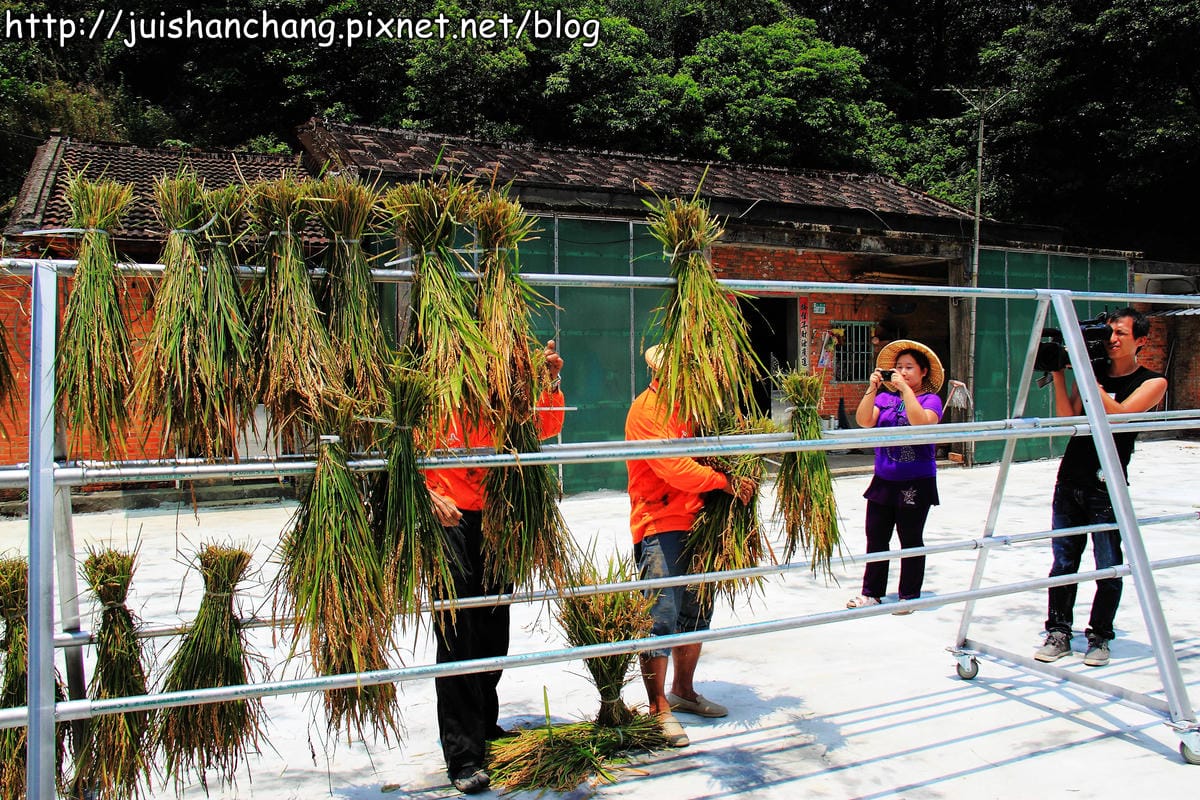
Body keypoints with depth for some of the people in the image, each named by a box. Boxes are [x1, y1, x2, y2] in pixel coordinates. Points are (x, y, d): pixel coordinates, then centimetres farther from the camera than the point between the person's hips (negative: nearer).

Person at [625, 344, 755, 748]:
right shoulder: (646, 409, -12)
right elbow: (673, 467, -20)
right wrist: (725, 482, -17)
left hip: (696, 521, 9)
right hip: (660, 527, -9)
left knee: (696, 612, 16)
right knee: (661, 617, -7)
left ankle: (683, 692, 32)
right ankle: (659, 710, 4)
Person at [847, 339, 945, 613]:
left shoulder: (930, 399, -3)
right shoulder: (885, 398, 8)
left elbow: (921, 422, -24)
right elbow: (864, 421, -7)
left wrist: (905, 389, -21)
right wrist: (872, 388, -13)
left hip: (916, 482, -4)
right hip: (883, 480, 4)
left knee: (910, 540, 6)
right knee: (876, 537, 9)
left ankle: (909, 596, 17)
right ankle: (872, 593, 19)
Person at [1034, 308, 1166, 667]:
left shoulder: (1152, 382, 0)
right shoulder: (1091, 372, 12)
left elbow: (1119, 414, -17)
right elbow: (1067, 418, 1)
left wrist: (1088, 378, -15)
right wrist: (1059, 373, -6)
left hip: (1107, 486, -4)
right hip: (1069, 480, 4)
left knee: (1108, 568, 1)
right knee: (1063, 562, 6)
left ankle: (1100, 637, 14)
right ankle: (1058, 632, 14)